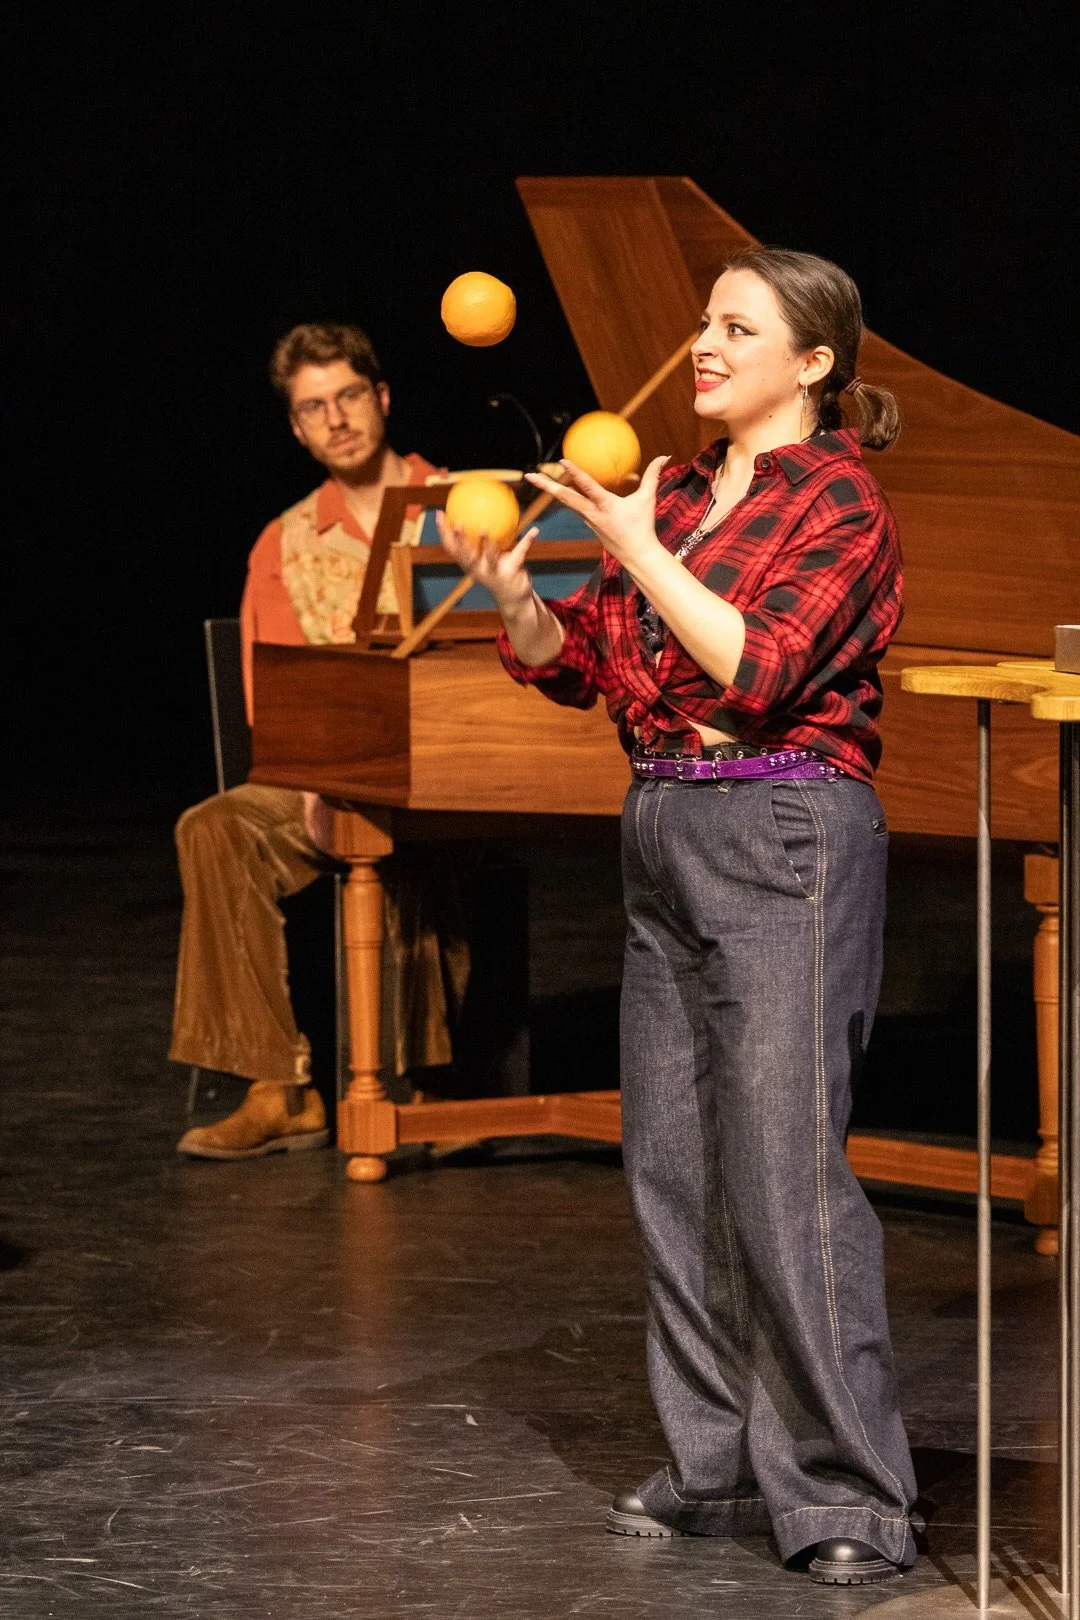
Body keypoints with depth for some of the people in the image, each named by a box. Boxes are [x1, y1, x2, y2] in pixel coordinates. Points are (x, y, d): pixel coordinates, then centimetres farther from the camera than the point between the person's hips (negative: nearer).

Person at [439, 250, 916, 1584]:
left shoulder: (839, 505, -7)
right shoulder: (679, 494, 14)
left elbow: (759, 668, -19)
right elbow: (581, 663, 14)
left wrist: (637, 550, -17)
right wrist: (515, 594, -4)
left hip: (786, 838, -8)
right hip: (666, 840, 8)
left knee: (784, 1168, -11)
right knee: (674, 1165, 10)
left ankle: (847, 1497, -7)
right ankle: (721, 1468, 19)